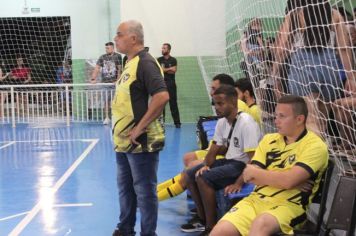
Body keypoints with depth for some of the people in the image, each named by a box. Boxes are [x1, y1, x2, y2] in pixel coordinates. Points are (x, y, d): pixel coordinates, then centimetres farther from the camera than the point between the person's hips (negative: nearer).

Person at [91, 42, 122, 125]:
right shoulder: (102, 57, 8)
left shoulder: (118, 56, -2)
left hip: (115, 82, -3)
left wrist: (118, 80, -11)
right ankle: (107, 118, 12)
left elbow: (119, 69, -5)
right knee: (106, 100, 4)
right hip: (105, 82, 3)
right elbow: (97, 68, 3)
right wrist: (93, 79, -7)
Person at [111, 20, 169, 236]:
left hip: (141, 142, -10)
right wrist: (120, 131, 15)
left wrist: (140, 128, -23)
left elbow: (162, 96, -28)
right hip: (124, 141, 10)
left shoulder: (145, 63, -16)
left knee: (144, 191, 0)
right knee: (125, 188, 20)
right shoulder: (130, 63, 14)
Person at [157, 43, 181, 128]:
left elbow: (174, 71, -6)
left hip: (171, 83, -1)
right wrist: (170, 69, -7)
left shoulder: (173, 60, 5)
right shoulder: (159, 60, 9)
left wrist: (164, 69, -6)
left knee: (173, 103, 0)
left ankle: (177, 122, 3)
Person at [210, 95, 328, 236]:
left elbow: (288, 181, -19)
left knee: (260, 224, -38)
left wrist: (255, 172, -4)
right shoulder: (268, 139, 13)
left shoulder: (315, 146, -5)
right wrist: (279, 180, -10)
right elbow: (248, 176, 3)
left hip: (289, 206, -5)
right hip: (256, 200, 5)